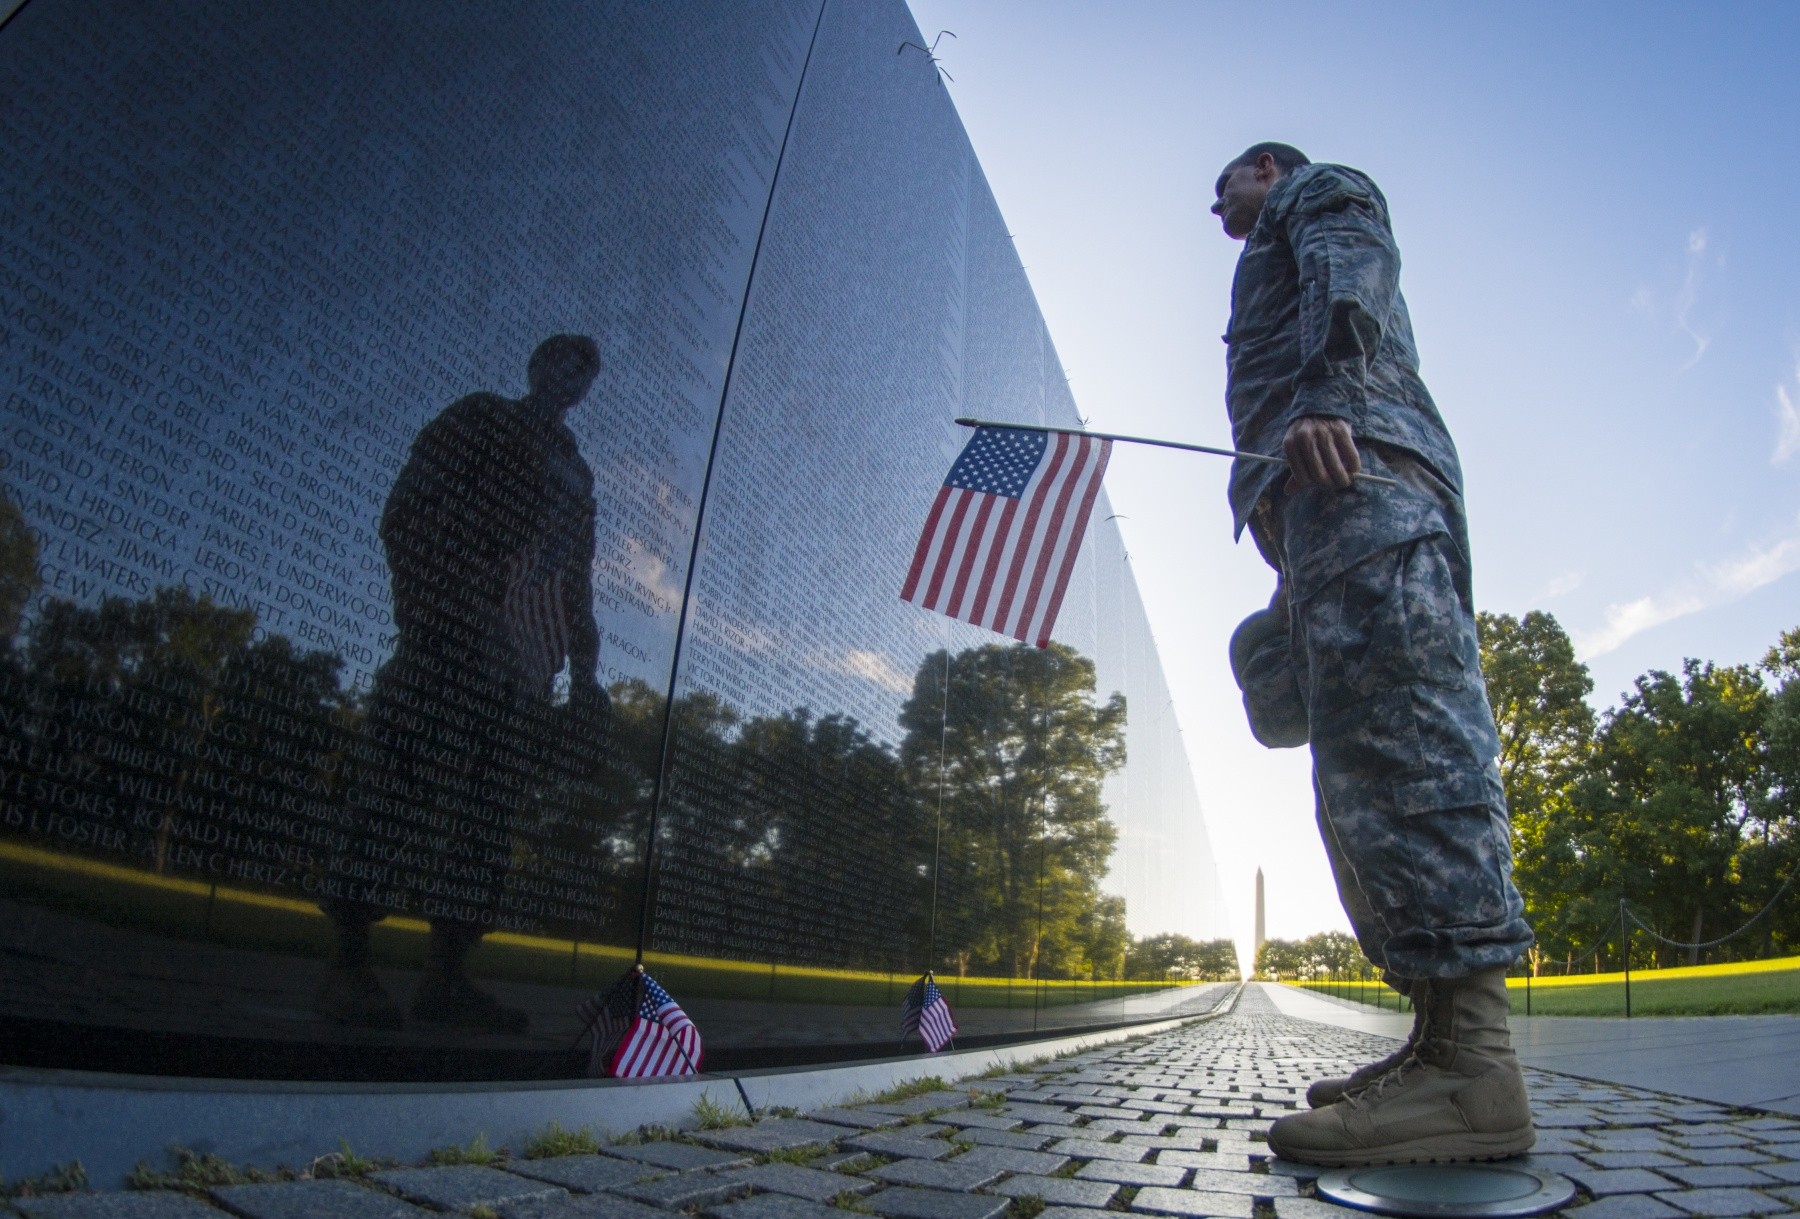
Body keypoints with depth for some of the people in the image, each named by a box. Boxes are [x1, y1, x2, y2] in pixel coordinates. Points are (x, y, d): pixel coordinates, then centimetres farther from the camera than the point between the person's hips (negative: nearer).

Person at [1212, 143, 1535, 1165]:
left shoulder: (1319, 190, 21)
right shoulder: (1289, 253, 43)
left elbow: (1353, 271, -2)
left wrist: (1322, 389, -23)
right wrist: (1296, 591, 25)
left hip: (1355, 460, -9)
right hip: (1317, 489, 9)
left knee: (1393, 730, -22)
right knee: (1360, 776, -1)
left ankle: (1476, 1067, -28)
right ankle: (1445, 1044, -2)